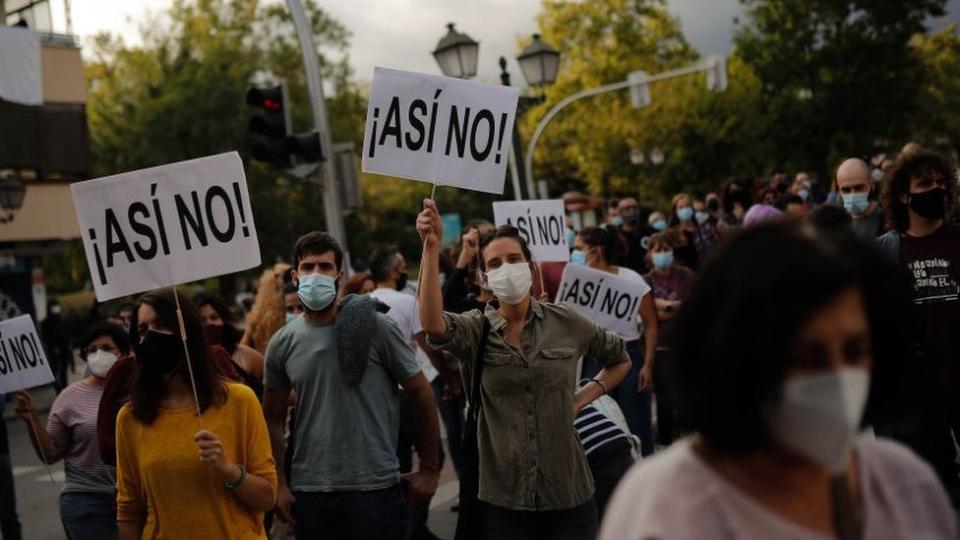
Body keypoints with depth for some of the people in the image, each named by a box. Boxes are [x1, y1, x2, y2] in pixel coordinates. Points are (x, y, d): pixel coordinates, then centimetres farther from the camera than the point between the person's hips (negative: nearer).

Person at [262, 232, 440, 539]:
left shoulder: (374, 327, -6)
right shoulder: (282, 344, 3)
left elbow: (421, 395, -1)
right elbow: (273, 419, 12)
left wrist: (429, 469, -1)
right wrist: (280, 484, 4)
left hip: (375, 488, -3)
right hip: (308, 491, 3)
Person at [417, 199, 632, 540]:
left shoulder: (566, 323, 1)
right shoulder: (476, 330, -2)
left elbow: (620, 360, 17)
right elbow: (433, 325, -26)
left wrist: (582, 399, 3)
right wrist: (432, 248, -31)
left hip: (568, 494, 1)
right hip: (502, 500, 0)